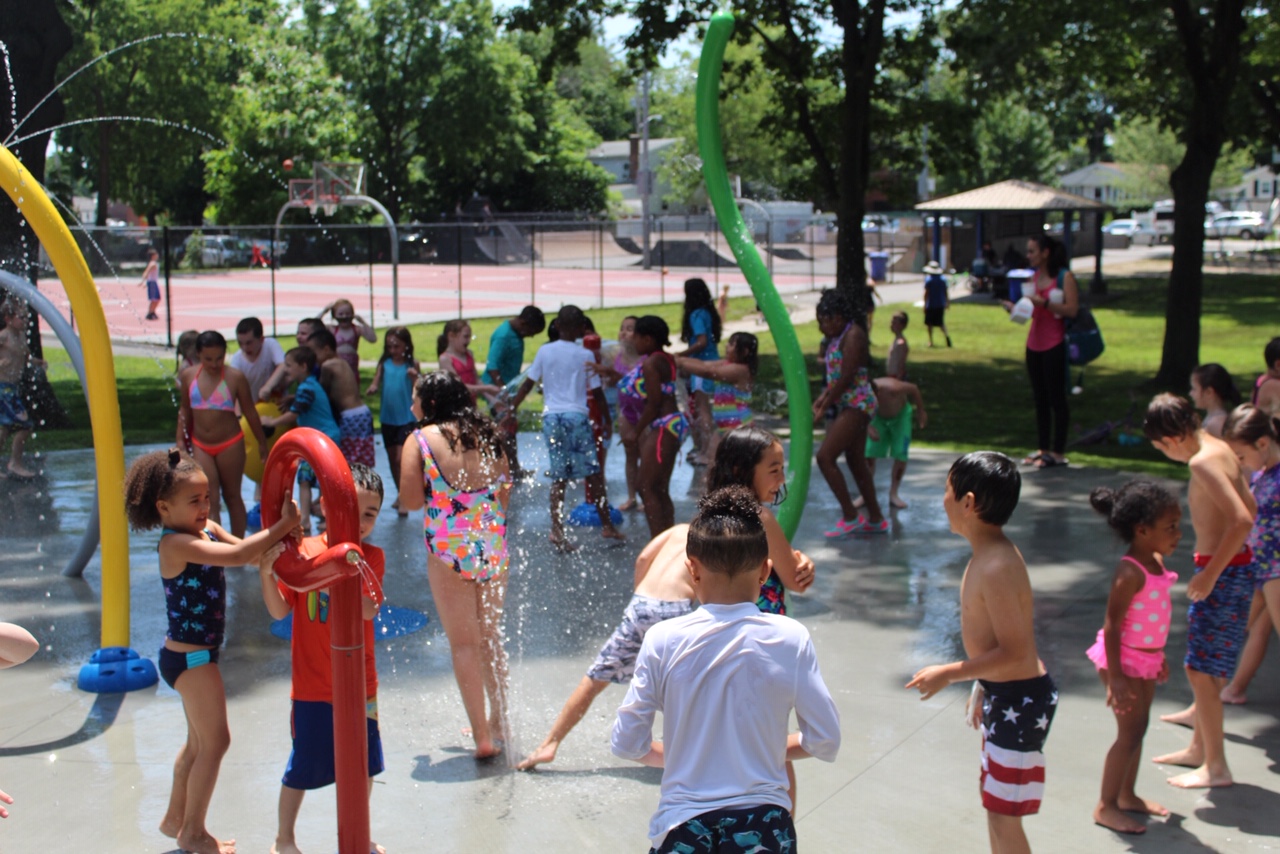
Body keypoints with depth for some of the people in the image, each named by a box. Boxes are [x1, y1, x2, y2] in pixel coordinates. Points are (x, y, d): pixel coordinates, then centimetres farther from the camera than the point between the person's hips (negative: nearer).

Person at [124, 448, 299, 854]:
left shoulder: (207, 529, 4)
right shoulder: (175, 544, -23)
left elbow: (248, 551, 2)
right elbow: (236, 556, -32)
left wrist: (279, 538, -17)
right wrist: (282, 526, -29)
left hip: (195, 656, 9)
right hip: (189, 656, -9)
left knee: (200, 741, 20)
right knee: (215, 741, -2)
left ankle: (175, 818, 36)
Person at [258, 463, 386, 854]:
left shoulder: (372, 557, -4)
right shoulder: (301, 551, -8)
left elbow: (368, 608, -20)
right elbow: (279, 611, -9)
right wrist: (267, 573, -25)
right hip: (313, 685, -2)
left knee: (364, 762, 15)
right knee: (304, 766, 6)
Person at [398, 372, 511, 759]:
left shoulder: (420, 440, -6)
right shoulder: (488, 437, 6)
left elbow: (410, 501, -11)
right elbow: (505, 493, 8)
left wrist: (437, 492, 8)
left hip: (448, 549, -4)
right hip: (493, 548, 5)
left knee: (463, 643, 4)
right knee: (490, 638, 19)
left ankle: (483, 736, 4)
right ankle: (499, 723, 29)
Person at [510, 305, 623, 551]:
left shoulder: (544, 351, 6)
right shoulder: (585, 355, 1)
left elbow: (528, 384, 6)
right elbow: (596, 392, 4)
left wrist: (511, 409, 14)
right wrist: (606, 421, 15)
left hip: (551, 416, 3)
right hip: (576, 415, -3)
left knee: (559, 476, 6)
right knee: (594, 473, 5)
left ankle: (557, 529, -3)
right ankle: (607, 525, 10)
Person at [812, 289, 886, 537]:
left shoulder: (853, 335, -16)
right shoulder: (838, 337, 14)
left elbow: (846, 377, -21)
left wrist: (824, 406, -16)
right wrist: (822, 399, 2)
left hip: (857, 403, -10)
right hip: (848, 405, 10)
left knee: (825, 456, -13)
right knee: (857, 462, 15)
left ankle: (850, 517, -7)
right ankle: (875, 519, 23)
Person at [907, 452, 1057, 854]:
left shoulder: (996, 568, -26)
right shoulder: (989, 554, 4)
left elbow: (1014, 651, -27)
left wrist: (948, 674, -20)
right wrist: (981, 686, 22)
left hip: (1020, 702, -10)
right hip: (1003, 694, 10)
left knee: (1003, 815, 0)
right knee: (994, 803, 23)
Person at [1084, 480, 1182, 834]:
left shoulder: (1157, 563, 3)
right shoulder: (1130, 573, -25)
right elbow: (1111, 624, -24)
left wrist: (1159, 657, 21)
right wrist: (1115, 677, -25)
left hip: (1146, 660, 9)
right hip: (1124, 660, -9)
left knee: (1139, 726, 18)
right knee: (1130, 731, -3)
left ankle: (1127, 795, 33)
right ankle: (1105, 807, 9)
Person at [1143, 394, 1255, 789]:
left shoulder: (1202, 461, -20)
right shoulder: (1219, 449, 9)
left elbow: (1243, 520, -28)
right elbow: (1249, 506, 18)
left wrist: (1209, 575, -23)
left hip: (1224, 573, -10)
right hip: (1232, 567, 10)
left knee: (1201, 668, -4)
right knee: (1205, 666, 19)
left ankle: (1215, 767, 3)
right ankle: (1199, 748, 31)